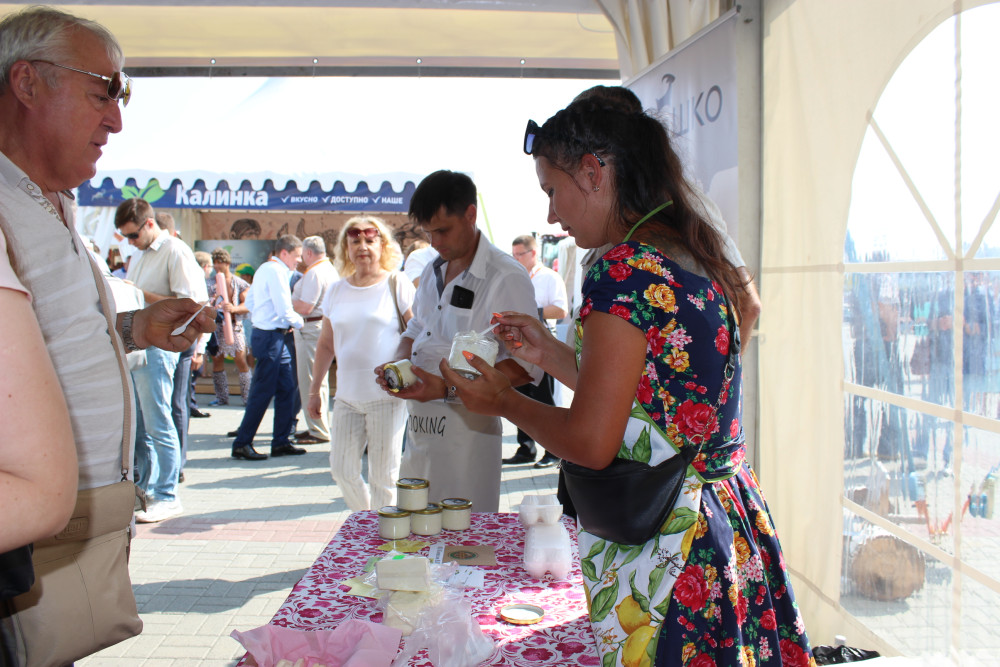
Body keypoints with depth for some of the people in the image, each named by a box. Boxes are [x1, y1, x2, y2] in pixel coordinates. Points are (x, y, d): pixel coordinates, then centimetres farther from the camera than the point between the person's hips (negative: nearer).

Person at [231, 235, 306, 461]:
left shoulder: (264, 269, 17)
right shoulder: (276, 271, -15)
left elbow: (250, 300, 22)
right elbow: (285, 310, -19)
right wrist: (298, 322, -2)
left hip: (263, 331, 10)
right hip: (270, 338, -10)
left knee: (287, 388, 11)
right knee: (263, 392, -4)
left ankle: (280, 442, 17)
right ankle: (241, 444, 6)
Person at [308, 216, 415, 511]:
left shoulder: (397, 284, -2)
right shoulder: (337, 291, 12)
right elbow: (326, 345, 18)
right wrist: (314, 390, 16)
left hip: (387, 395, -5)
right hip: (347, 396, 5)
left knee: (383, 475, 1)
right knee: (341, 470, 7)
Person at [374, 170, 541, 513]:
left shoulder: (507, 277, -13)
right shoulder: (432, 271, 13)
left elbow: (526, 365, -17)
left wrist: (448, 388, -24)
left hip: (469, 428, -7)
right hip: (419, 428, 7)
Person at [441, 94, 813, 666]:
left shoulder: (626, 268, -20)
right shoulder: (699, 258, 8)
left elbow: (592, 442, -21)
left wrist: (503, 401, -5)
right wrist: (548, 351, 15)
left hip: (662, 548, -9)